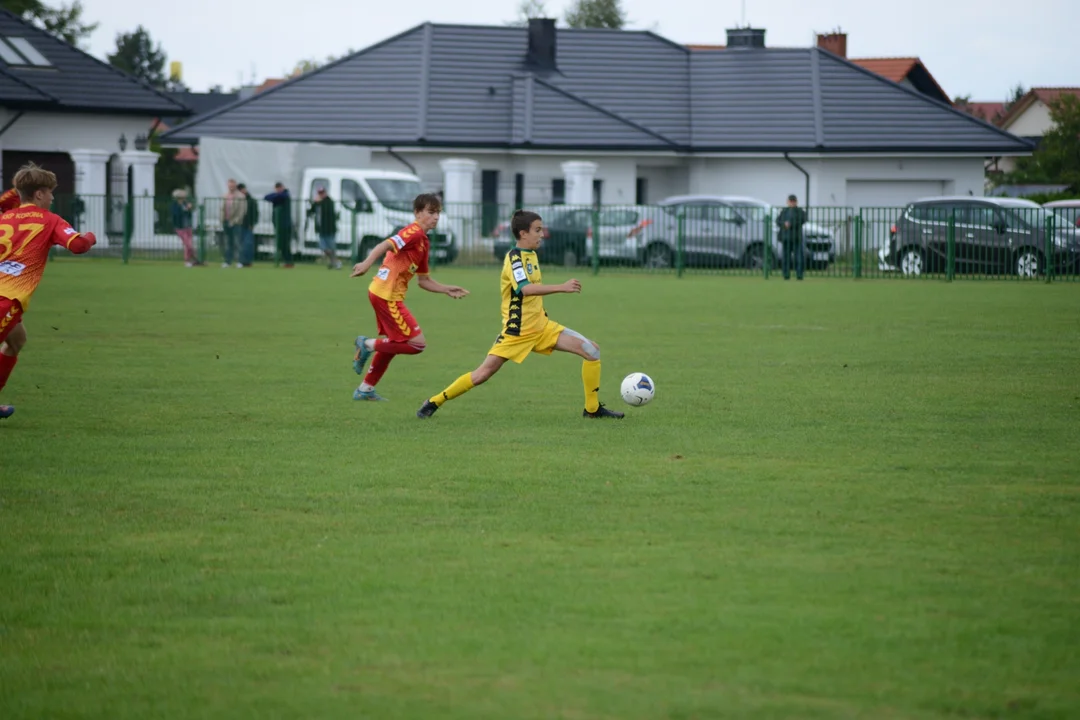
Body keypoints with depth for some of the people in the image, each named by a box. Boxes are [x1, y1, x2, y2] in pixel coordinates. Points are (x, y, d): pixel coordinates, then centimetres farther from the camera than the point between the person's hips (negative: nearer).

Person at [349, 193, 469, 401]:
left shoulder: (423, 242, 18)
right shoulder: (414, 232, -11)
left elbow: (424, 280, 23)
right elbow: (386, 245, -27)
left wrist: (447, 290, 14)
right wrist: (366, 263, -41)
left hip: (385, 295, 10)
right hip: (387, 295, -10)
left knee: (392, 344, 23)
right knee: (417, 343, -10)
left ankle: (365, 390, 32)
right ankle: (368, 344, -2)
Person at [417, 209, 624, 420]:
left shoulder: (531, 254, 10)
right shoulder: (514, 258, -17)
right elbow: (525, 289, -35)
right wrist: (561, 287, -38)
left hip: (541, 327, 8)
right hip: (517, 331, -8)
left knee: (591, 350, -3)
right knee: (483, 374, -8)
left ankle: (592, 408, 6)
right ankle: (434, 402, 10)